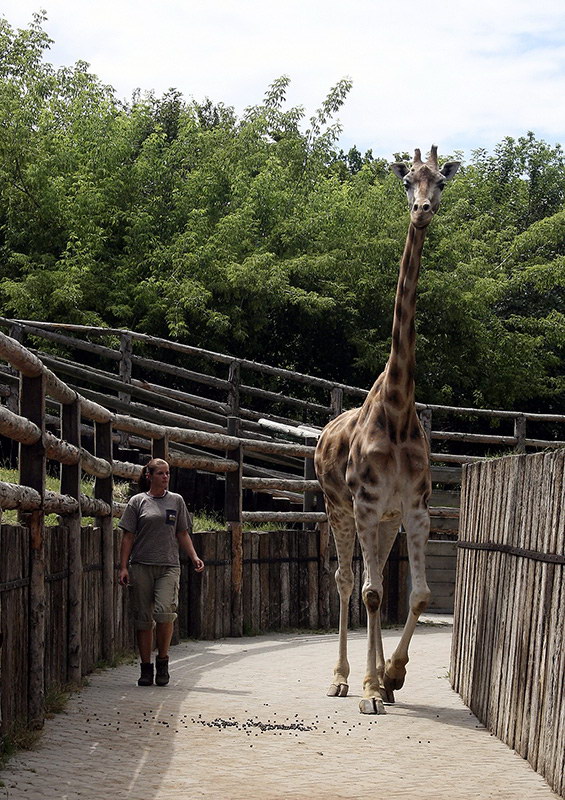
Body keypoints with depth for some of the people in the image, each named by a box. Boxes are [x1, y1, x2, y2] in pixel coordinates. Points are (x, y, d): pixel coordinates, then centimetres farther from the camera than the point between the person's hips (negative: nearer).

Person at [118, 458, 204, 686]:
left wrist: (194, 557, 3)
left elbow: (182, 534, 16)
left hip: (169, 566, 0)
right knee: (143, 618, 2)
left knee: (164, 611, -18)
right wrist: (123, 567, -2)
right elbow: (128, 537, 5)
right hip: (141, 566, 0)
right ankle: (146, 668, 11)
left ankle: (162, 661, -1)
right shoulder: (138, 502, 6)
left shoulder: (176, 501, 12)